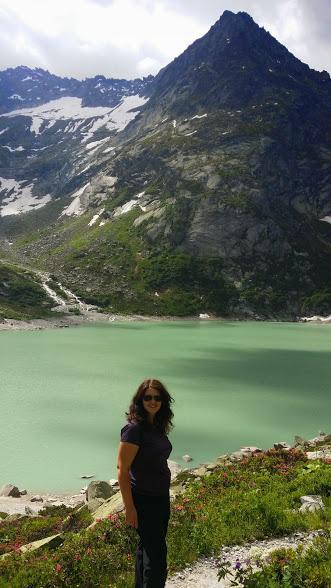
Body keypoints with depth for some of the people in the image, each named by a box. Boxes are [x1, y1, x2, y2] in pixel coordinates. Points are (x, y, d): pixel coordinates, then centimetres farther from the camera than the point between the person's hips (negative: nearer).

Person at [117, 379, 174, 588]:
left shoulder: (158, 426, 5)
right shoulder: (134, 429, -20)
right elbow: (122, 469, -21)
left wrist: (165, 498, 16)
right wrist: (129, 507, -21)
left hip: (161, 498, 8)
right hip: (144, 500, -8)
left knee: (147, 547, 21)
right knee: (155, 554, -1)